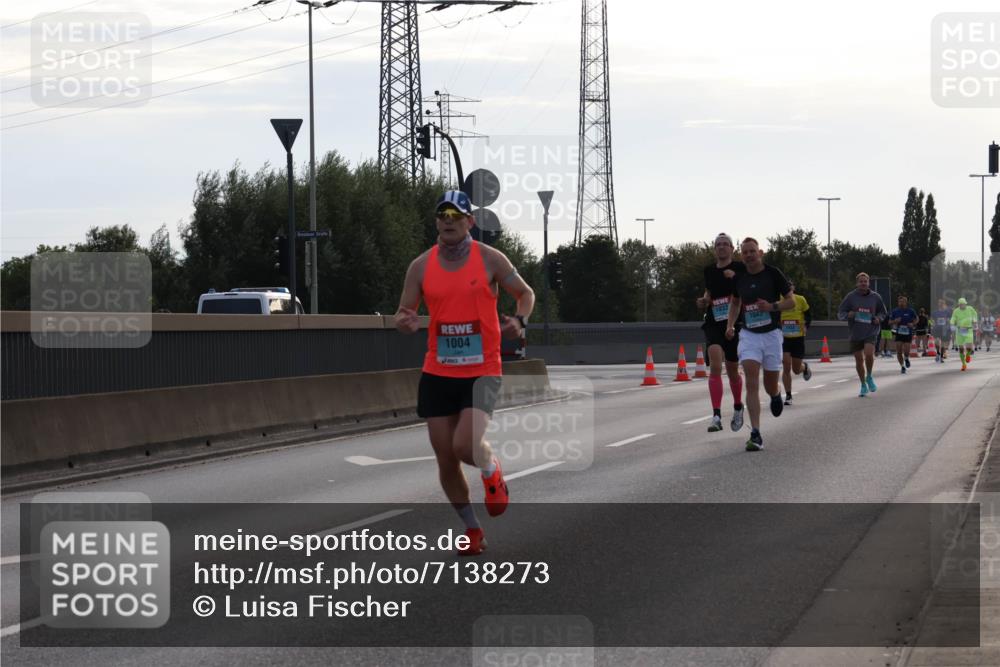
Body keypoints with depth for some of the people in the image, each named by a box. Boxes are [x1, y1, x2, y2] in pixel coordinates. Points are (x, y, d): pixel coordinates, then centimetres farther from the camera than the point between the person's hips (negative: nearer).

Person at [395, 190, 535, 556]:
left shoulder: (490, 259, -4)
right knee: (445, 459, 4)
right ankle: (472, 529, 24)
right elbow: (403, 313, 8)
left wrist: (519, 320, -12)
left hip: (482, 371, -3)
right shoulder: (421, 266, 3)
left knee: (465, 445, -21)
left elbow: (526, 294, 9)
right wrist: (405, 322, -16)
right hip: (437, 373, 3)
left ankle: (492, 471, 16)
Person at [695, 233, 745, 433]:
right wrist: (704, 301, 3)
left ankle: (738, 407, 39)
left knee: (732, 371, 10)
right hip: (713, 324, 2)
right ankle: (716, 417, -22)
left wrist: (735, 277, -21)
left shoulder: (740, 268, -2)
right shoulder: (709, 270, 10)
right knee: (715, 366, -18)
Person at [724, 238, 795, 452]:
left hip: (771, 333, -2)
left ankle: (776, 394, 47)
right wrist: (730, 325, 7)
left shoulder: (773, 273, -7)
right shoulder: (739, 278, 3)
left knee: (770, 386, 7)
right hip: (749, 335, 2)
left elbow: (791, 301, -2)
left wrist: (772, 306, -20)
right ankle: (755, 435, -17)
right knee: (752, 383, -14)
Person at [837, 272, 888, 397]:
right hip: (856, 333, 1)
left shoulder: (875, 297, 3)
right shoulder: (850, 297, -1)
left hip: (871, 332, -1)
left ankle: (869, 377, 4)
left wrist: (878, 318, -5)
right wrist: (848, 315, -19)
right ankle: (864, 386, 25)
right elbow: (840, 313, 2)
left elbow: (883, 312, 17)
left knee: (869, 354, -24)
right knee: (859, 360, 6)